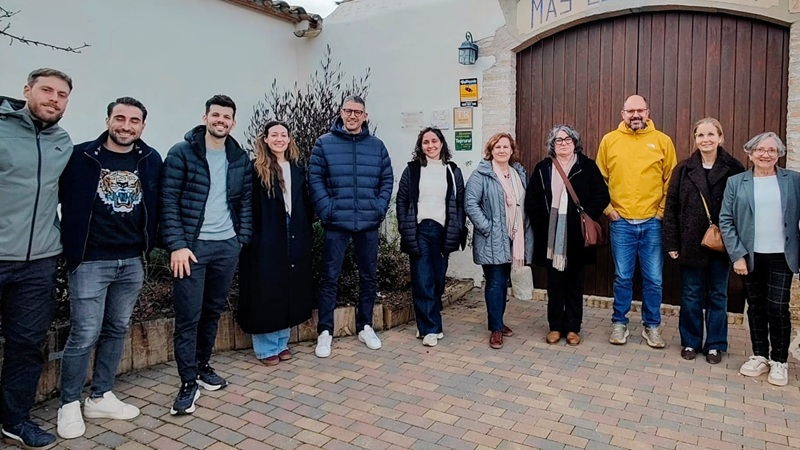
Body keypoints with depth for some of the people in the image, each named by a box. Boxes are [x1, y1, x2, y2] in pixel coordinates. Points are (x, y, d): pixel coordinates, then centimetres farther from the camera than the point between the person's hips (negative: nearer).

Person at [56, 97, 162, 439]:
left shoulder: (151, 160, 4)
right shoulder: (81, 156, -5)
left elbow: (157, 204, 10)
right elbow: (59, 199, -2)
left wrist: (148, 244, 5)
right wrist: (70, 245, -2)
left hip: (133, 262, 4)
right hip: (90, 261, -4)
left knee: (116, 331, 12)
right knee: (85, 335, -1)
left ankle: (100, 398, 27)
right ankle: (69, 405, 18)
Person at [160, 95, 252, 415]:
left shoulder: (240, 159, 9)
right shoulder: (182, 153, -5)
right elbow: (169, 200, -8)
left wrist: (242, 239, 4)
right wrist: (177, 245, -15)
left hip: (227, 246, 5)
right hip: (192, 245, -4)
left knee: (213, 311, 15)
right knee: (188, 316, -1)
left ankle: (202, 366, 32)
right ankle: (188, 383, 11)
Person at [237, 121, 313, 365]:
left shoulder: (298, 169, 11)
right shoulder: (256, 170, -4)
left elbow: (305, 205, 12)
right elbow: (249, 207, -7)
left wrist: (307, 234, 7)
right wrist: (252, 238, -13)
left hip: (294, 239, 5)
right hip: (266, 241, -5)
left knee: (290, 292, 11)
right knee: (265, 294, 2)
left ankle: (282, 343, 26)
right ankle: (266, 347, 15)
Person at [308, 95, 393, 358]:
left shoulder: (377, 146, 8)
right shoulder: (325, 143, 1)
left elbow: (387, 180, 8)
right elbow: (315, 179, -3)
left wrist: (380, 209, -4)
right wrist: (327, 210, -12)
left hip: (369, 223, 3)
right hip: (336, 223, -2)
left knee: (369, 276, 11)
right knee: (329, 277, 2)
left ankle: (365, 327, 27)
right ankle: (325, 332, 13)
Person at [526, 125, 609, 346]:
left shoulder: (587, 166, 2)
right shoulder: (543, 168, 7)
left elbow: (602, 196, -2)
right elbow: (531, 200, 5)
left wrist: (585, 216, -13)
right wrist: (540, 223, -5)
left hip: (576, 236, -1)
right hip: (551, 236, 1)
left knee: (575, 283, 9)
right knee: (554, 283, 8)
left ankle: (573, 328, 20)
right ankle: (555, 326, 20)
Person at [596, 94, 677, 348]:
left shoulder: (662, 141, 3)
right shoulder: (609, 140, 3)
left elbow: (671, 181, 5)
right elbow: (600, 179, 7)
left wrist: (663, 211, -2)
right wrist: (607, 208, -1)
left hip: (652, 222, 0)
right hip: (621, 222, 0)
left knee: (653, 279, 7)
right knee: (622, 277, 8)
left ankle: (652, 326, 23)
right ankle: (619, 323, 22)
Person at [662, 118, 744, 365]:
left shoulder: (733, 169, -1)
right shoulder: (684, 169, 0)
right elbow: (671, 206, -1)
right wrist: (671, 242, -5)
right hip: (691, 243, 0)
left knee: (717, 295, 10)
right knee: (691, 295, 9)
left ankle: (715, 344, 24)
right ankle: (690, 342, 23)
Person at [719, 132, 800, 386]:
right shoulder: (736, 182, 2)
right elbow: (726, 220, -1)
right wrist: (737, 255, -8)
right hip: (751, 256, 1)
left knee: (778, 308, -1)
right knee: (756, 307, 10)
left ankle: (779, 361, 16)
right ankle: (760, 356, 24)